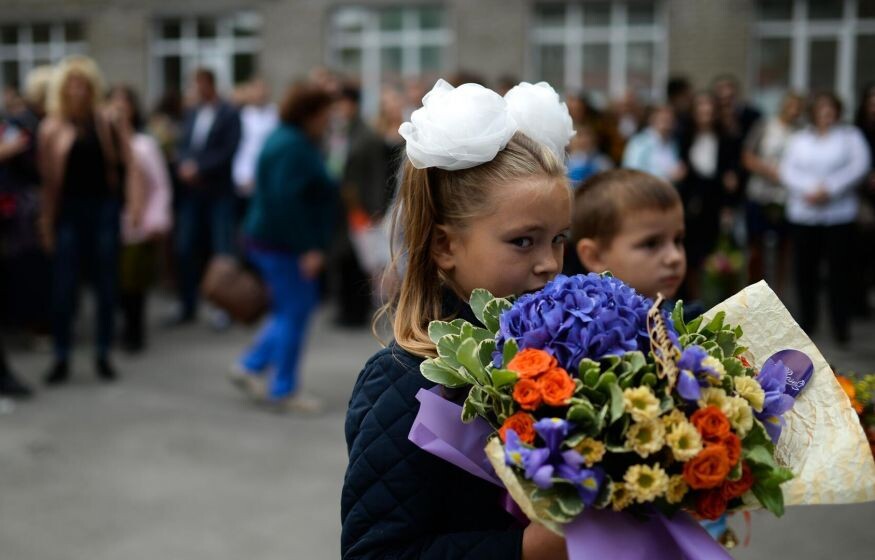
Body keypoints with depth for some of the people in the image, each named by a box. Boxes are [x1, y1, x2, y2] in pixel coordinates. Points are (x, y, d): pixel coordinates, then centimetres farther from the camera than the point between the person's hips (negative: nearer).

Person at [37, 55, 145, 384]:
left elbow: (129, 166, 2)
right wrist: (46, 222, 0)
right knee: (64, 288, 1)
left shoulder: (108, 125, 3)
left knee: (106, 285, 7)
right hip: (69, 211, -1)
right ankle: (61, 359, 11)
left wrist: (134, 205, -8)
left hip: (104, 209, 1)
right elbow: (47, 178, 2)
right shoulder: (52, 129, 1)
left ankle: (103, 356, 18)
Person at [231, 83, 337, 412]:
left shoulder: (289, 140, 14)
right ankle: (283, 390, 7)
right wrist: (307, 248, -25)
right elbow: (286, 200, -26)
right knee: (295, 313, -2)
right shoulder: (293, 147, -18)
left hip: (271, 238, 10)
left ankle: (251, 367, 20)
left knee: (291, 310, 17)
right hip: (285, 244, -10)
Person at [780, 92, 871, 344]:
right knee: (805, 267, 4)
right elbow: (787, 169, 3)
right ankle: (807, 319, 17)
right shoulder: (799, 138, 14)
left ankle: (841, 324, 2)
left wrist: (829, 189, -16)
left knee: (840, 268, -4)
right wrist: (807, 190, -14)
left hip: (839, 213, -2)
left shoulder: (851, 136, 8)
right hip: (803, 213, 2)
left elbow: (859, 166, -7)